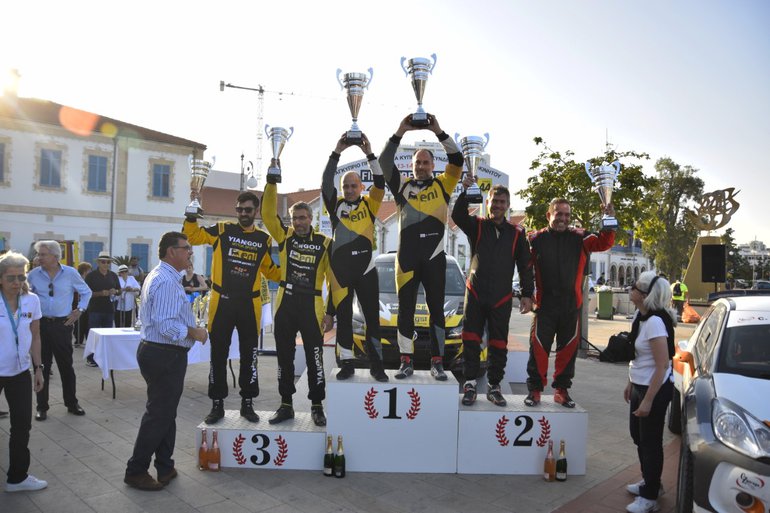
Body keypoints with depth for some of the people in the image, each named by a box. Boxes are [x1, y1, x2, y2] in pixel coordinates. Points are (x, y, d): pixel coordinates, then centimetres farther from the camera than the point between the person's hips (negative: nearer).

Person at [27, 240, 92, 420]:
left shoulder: (70, 273, -3)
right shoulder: (33, 274, 0)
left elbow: (86, 292, 10)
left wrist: (79, 310, 2)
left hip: (63, 324, -1)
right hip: (40, 324, 1)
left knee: (66, 366, 7)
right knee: (42, 367, 6)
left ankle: (72, 403, 19)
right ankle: (42, 407, 17)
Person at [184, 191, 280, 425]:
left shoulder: (264, 239, 7)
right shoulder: (222, 229, 1)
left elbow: (270, 270, 18)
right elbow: (192, 236, 0)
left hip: (250, 304, 2)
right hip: (222, 301, -1)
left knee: (249, 355, 9)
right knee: (218, 355, 7)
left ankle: (247, 403, 22)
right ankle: (217, 405, 19)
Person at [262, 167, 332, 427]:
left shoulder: (324, 243, -1)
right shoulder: (285, 236, 5)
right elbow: (268, 214, -7)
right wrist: (271, 181, -13)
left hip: (311, 307, -2)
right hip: (285, 305, 3)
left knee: (314, 358, 5)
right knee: (285, 357, 11)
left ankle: (317, 406, 19)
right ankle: (286, 405, 24)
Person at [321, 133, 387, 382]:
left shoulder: (369, 204, 7)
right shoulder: (336, 205, 6)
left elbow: (380, 183, -6)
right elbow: (326, 183, -7)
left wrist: (369, 153, -13)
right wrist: (337, 152, -13)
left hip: (366, 269, 0)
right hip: (341, 269, 0)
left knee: (372, 316, 4)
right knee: (343, 317, 6)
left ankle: (376, 364, 13)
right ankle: (347, 363, 16)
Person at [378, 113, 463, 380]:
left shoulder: (442, 185, 9)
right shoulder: (402, 186, 10)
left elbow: (457, 160, -3)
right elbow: (384, 162, -1)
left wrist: (438, 132, -11)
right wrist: (400, 132, -9)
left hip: (434, 257, -1)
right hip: (407, 257, 1)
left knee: (436, 309, 4)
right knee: (405, 310, 4)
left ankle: (437, 362, 10)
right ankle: (406, 361, 13)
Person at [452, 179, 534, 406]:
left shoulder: (517, 233, 8)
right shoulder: (476, 225, 4)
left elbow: (525, 266, 8)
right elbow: (457, 216, -17)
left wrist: (527, 294, 1)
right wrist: (465, 191, -31)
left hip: (502, 298, 2)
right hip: (475, 294, -1)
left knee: (499, 344, 7)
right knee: (471, 341, -1)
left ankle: (494, 386, 18)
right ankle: (470, 383, 7)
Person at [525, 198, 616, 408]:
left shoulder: (579, 238, 5)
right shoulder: (536, 239, 0)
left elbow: (603, 243, -4)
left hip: (571, 305, 2)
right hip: (545, 304, -2)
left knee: (569, 348, 9)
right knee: (539, 347, -1)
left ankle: (562, 389, 22)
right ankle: (534, 389, 11)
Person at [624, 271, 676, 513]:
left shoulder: (655, 322, -25)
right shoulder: (640, 316, 3)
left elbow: (662, 365, -24)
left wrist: (648, 400, -22)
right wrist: (630, 384, 19)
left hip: (655, 388, -9)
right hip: (640, 385, 9)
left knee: (650, 441, 5)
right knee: (638, 435, 21)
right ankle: (649, 482, 40)